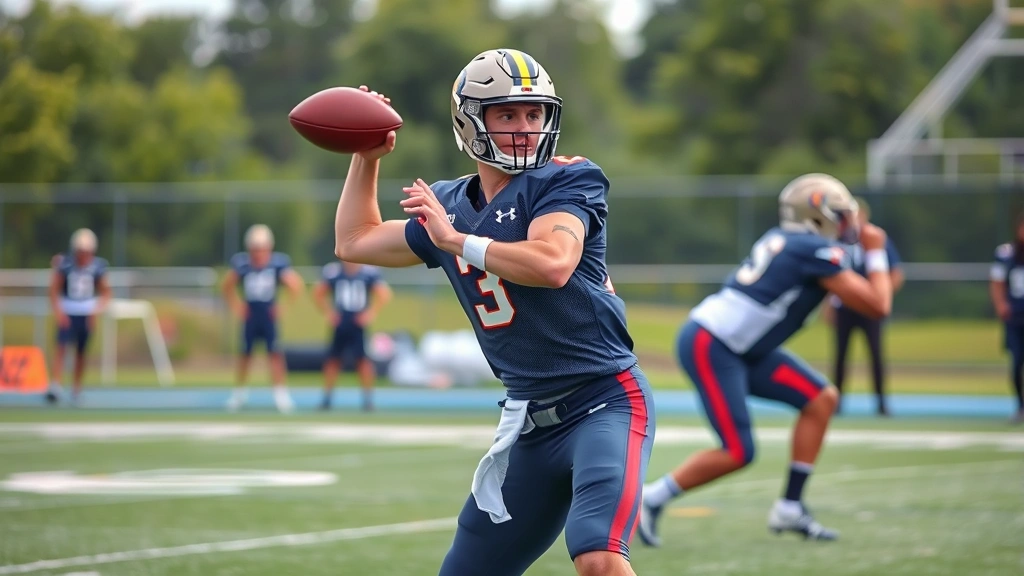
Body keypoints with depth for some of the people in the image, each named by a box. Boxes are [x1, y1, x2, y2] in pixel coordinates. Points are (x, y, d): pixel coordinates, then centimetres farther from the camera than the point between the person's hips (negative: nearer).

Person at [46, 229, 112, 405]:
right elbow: (54, 289, -3)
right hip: (67, 313, -1)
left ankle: (76, 390, 17)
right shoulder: (64, 264, -8)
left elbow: (105, 293, 3)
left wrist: (96, 312, -9)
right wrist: (58, 312, -12)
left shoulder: (98, 267, -5)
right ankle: (56, 385, -23)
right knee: (61, 346, -15)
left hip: (87, 315, 1)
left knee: (81, 352, 6)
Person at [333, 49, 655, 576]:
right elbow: (354, 243, 28)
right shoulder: (450, 205, 12)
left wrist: (455, 241, -17)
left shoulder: (566, 180, -7)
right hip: (531, 424, 7)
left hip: (605, 401, -7)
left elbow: (552, 265, -27)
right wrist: (367, 155, 22)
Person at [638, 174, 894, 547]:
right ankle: (651, 500, 3)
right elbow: (877, 306, -12)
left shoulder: (784, 240, 13)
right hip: (709, 346, -10)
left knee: (822, 399, 4)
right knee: (738, 453, -11)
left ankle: (790, 507, 7)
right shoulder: (818, 252, -13)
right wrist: (877, 254, 4)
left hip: (739, 349, 10)